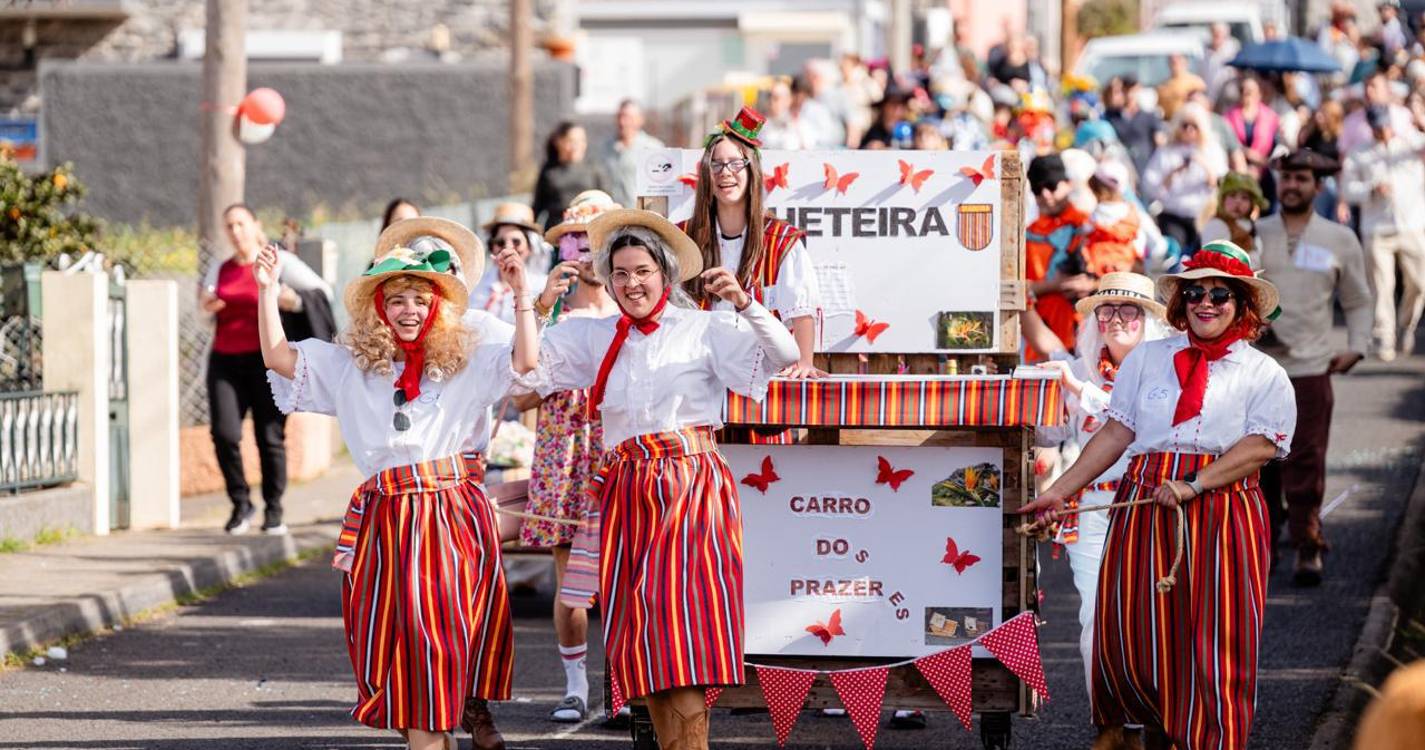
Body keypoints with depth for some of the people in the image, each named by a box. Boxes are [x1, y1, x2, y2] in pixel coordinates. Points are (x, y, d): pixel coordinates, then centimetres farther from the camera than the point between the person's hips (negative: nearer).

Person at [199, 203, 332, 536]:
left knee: (270, 437, -4)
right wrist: (205, 305, 0)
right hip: (225, 361, 3)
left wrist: (295, 302, -16)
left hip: (265, 360, -3)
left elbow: (324, 292, 3)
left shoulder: (279, 263, 3)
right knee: (224, 434, -12)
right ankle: (240, 505, 4)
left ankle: (273, 512, 9)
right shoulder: (220, 270, 16)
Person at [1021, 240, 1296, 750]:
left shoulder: (1264, 375, 6)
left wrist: (1193, 486, -19)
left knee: (1211, 639, -5)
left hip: (1220, 512, -2)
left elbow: (1260, 447, -7)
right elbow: (1116, 433, 11)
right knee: (1132, 627, -1)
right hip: (1143, 507, 2)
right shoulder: (1147, 358, 14)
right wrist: (1060, 492, 3)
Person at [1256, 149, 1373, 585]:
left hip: (1310, 367, -1)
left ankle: (1307, 548, 0)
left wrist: (1357, 347, 3)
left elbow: (1357, 300, 16)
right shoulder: (1253, 235, 7)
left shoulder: (1340, 240, 8)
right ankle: (1263, 541, 17)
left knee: (1305, 461, -6)